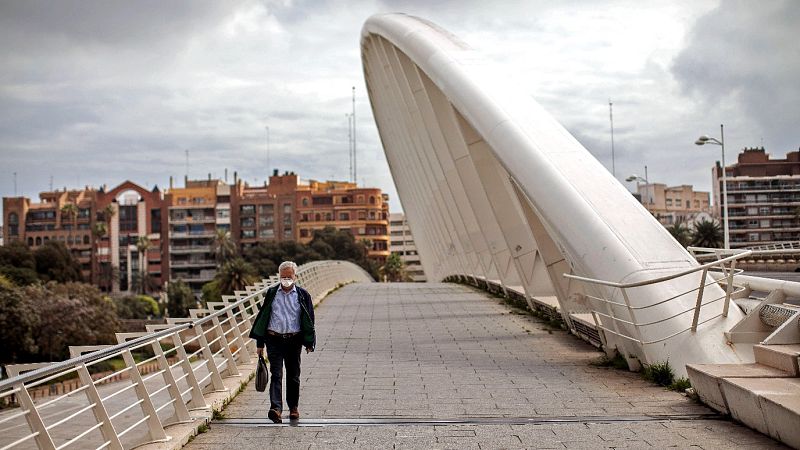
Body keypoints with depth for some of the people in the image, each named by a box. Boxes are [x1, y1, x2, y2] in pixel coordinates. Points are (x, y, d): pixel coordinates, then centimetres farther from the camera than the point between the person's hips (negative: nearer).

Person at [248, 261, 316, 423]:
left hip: (294, 341, 1)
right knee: (276, 374, -10)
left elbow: (309, 319, 7)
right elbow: (262, 316, 7)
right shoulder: (271, 293, 4)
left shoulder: (303, 295, 4)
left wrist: (309, 343, 1)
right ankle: (276, 408, -19)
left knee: (293, 375, 9)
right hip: (274, 340, -1)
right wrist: (260, 343, 4)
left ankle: (293, 407, 24)